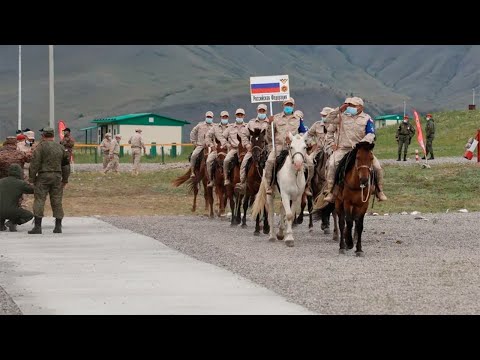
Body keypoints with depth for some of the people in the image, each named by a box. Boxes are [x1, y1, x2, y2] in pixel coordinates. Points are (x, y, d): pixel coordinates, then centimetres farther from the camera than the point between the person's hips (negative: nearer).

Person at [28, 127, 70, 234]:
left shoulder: (41, 147, -7)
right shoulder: (61, 148, 10)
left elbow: (34, 164, -10)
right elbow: (66, 165, 15)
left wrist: (32, 179, -5)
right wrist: (65, 180, 21)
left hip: (43, 177, -5)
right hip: (57, 177, 5)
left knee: (39, 200, -3)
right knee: (57, 201, 8)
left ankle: (37, 226, -8)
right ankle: (58, 226, 8)